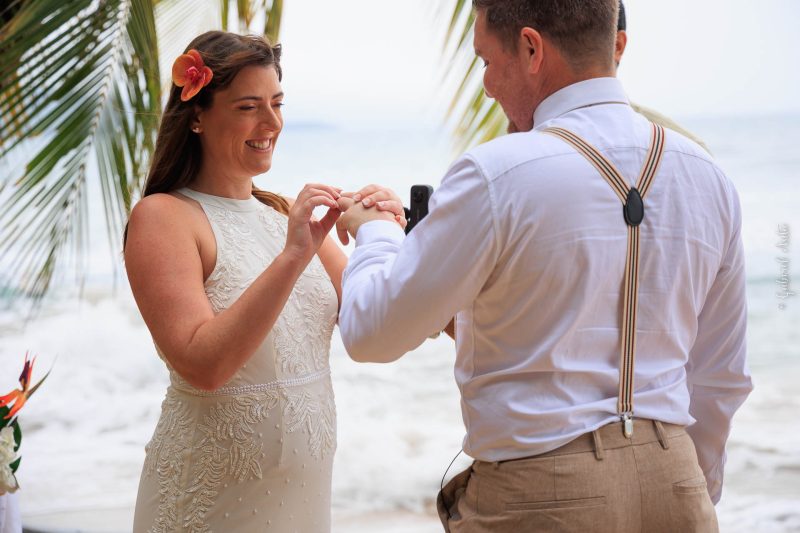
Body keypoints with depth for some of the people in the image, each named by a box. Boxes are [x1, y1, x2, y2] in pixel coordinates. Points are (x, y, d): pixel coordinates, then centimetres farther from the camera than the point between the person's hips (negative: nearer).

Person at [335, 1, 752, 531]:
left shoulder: (496, 176, -15)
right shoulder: (708, 176, 4)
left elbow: (369, 334, -6)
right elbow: (719, 381, 11)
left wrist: (375, 232, 13)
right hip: (674, 485, 6)